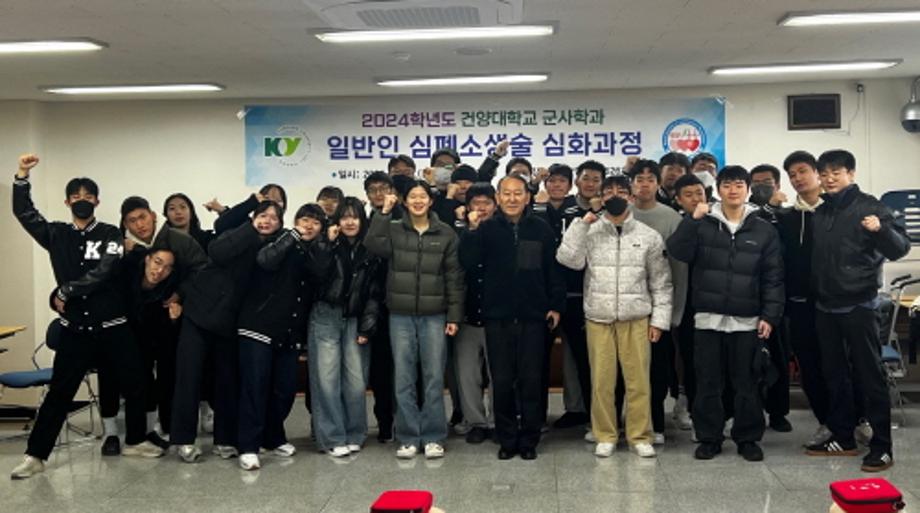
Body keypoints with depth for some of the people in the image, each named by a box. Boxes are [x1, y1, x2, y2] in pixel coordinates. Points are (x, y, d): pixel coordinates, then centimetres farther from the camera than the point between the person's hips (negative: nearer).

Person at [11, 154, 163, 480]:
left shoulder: (111, 235, -2)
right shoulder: (56, 234, 7)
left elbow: (102, 274, -15)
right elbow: (23, 212, 0)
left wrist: (64, 292, -12)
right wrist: (22, 177, -11)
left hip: (112, 326, -1)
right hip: (75, 329, 1)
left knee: (134, 386, 8)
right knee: (58, 393, 4)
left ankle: (135, 441, 26)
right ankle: (35, 455, 13)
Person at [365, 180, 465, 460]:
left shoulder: (446, 234, 4)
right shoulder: (393, 230, 6)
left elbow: (454, 276, 3)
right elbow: (372, 244, -14)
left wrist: (454, 315, -2)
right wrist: (384, 212, -13)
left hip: (434, 315, -1)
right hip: (401, 315, 1)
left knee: (434, 377, 2)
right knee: (403, 378, 4)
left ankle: (433, 437, 12)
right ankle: (408, 438, 13)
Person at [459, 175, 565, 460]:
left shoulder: (541, 229, 3)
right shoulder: (487, 229, 3)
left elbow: (553, 269, 5)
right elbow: (468, 263, -7)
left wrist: (556, 305, 1)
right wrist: (472, 231, -17)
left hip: (533, 317, 0)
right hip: (497, 316, 0)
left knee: (532, 381, 5)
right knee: (502, 381, 6)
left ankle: (529, 440, 17)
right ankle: (507, 440, 18)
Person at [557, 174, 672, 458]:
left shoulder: (649, 235, 5)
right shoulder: (589, 231, 3)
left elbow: (661, 282, 7)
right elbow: (568, 260, -13)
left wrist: (659, 317, 0)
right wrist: (582, 223, -12)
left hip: (636, 317, 0)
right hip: (598, 317, 0)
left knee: (638, 379, 2)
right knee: (601, 380, 5)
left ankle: (640, 436, 15)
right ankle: (605, 436, 17)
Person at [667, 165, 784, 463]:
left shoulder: (764, 231, 4)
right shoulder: (702, 225, 5)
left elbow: (773, 278, 2)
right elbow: (678, 252, -9)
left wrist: (770, 315, -5)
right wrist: (692, 220, -16)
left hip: (747, 321, 0)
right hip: (708, 318, 0)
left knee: (747, 383, 7)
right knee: (708, 383, 7)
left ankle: (748, 438, 20)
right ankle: (708, 438, 18)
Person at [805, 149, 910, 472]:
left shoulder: (868, 207, -7)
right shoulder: (819, 213, 10)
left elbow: (900, 249, -13)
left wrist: (882, 230, -28)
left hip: (858, 305, -6)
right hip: (825, 306, 6)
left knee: (869, 375, -2)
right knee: (834, 375, 12)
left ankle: (882, 446, 5)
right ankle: (842, 437, 23)